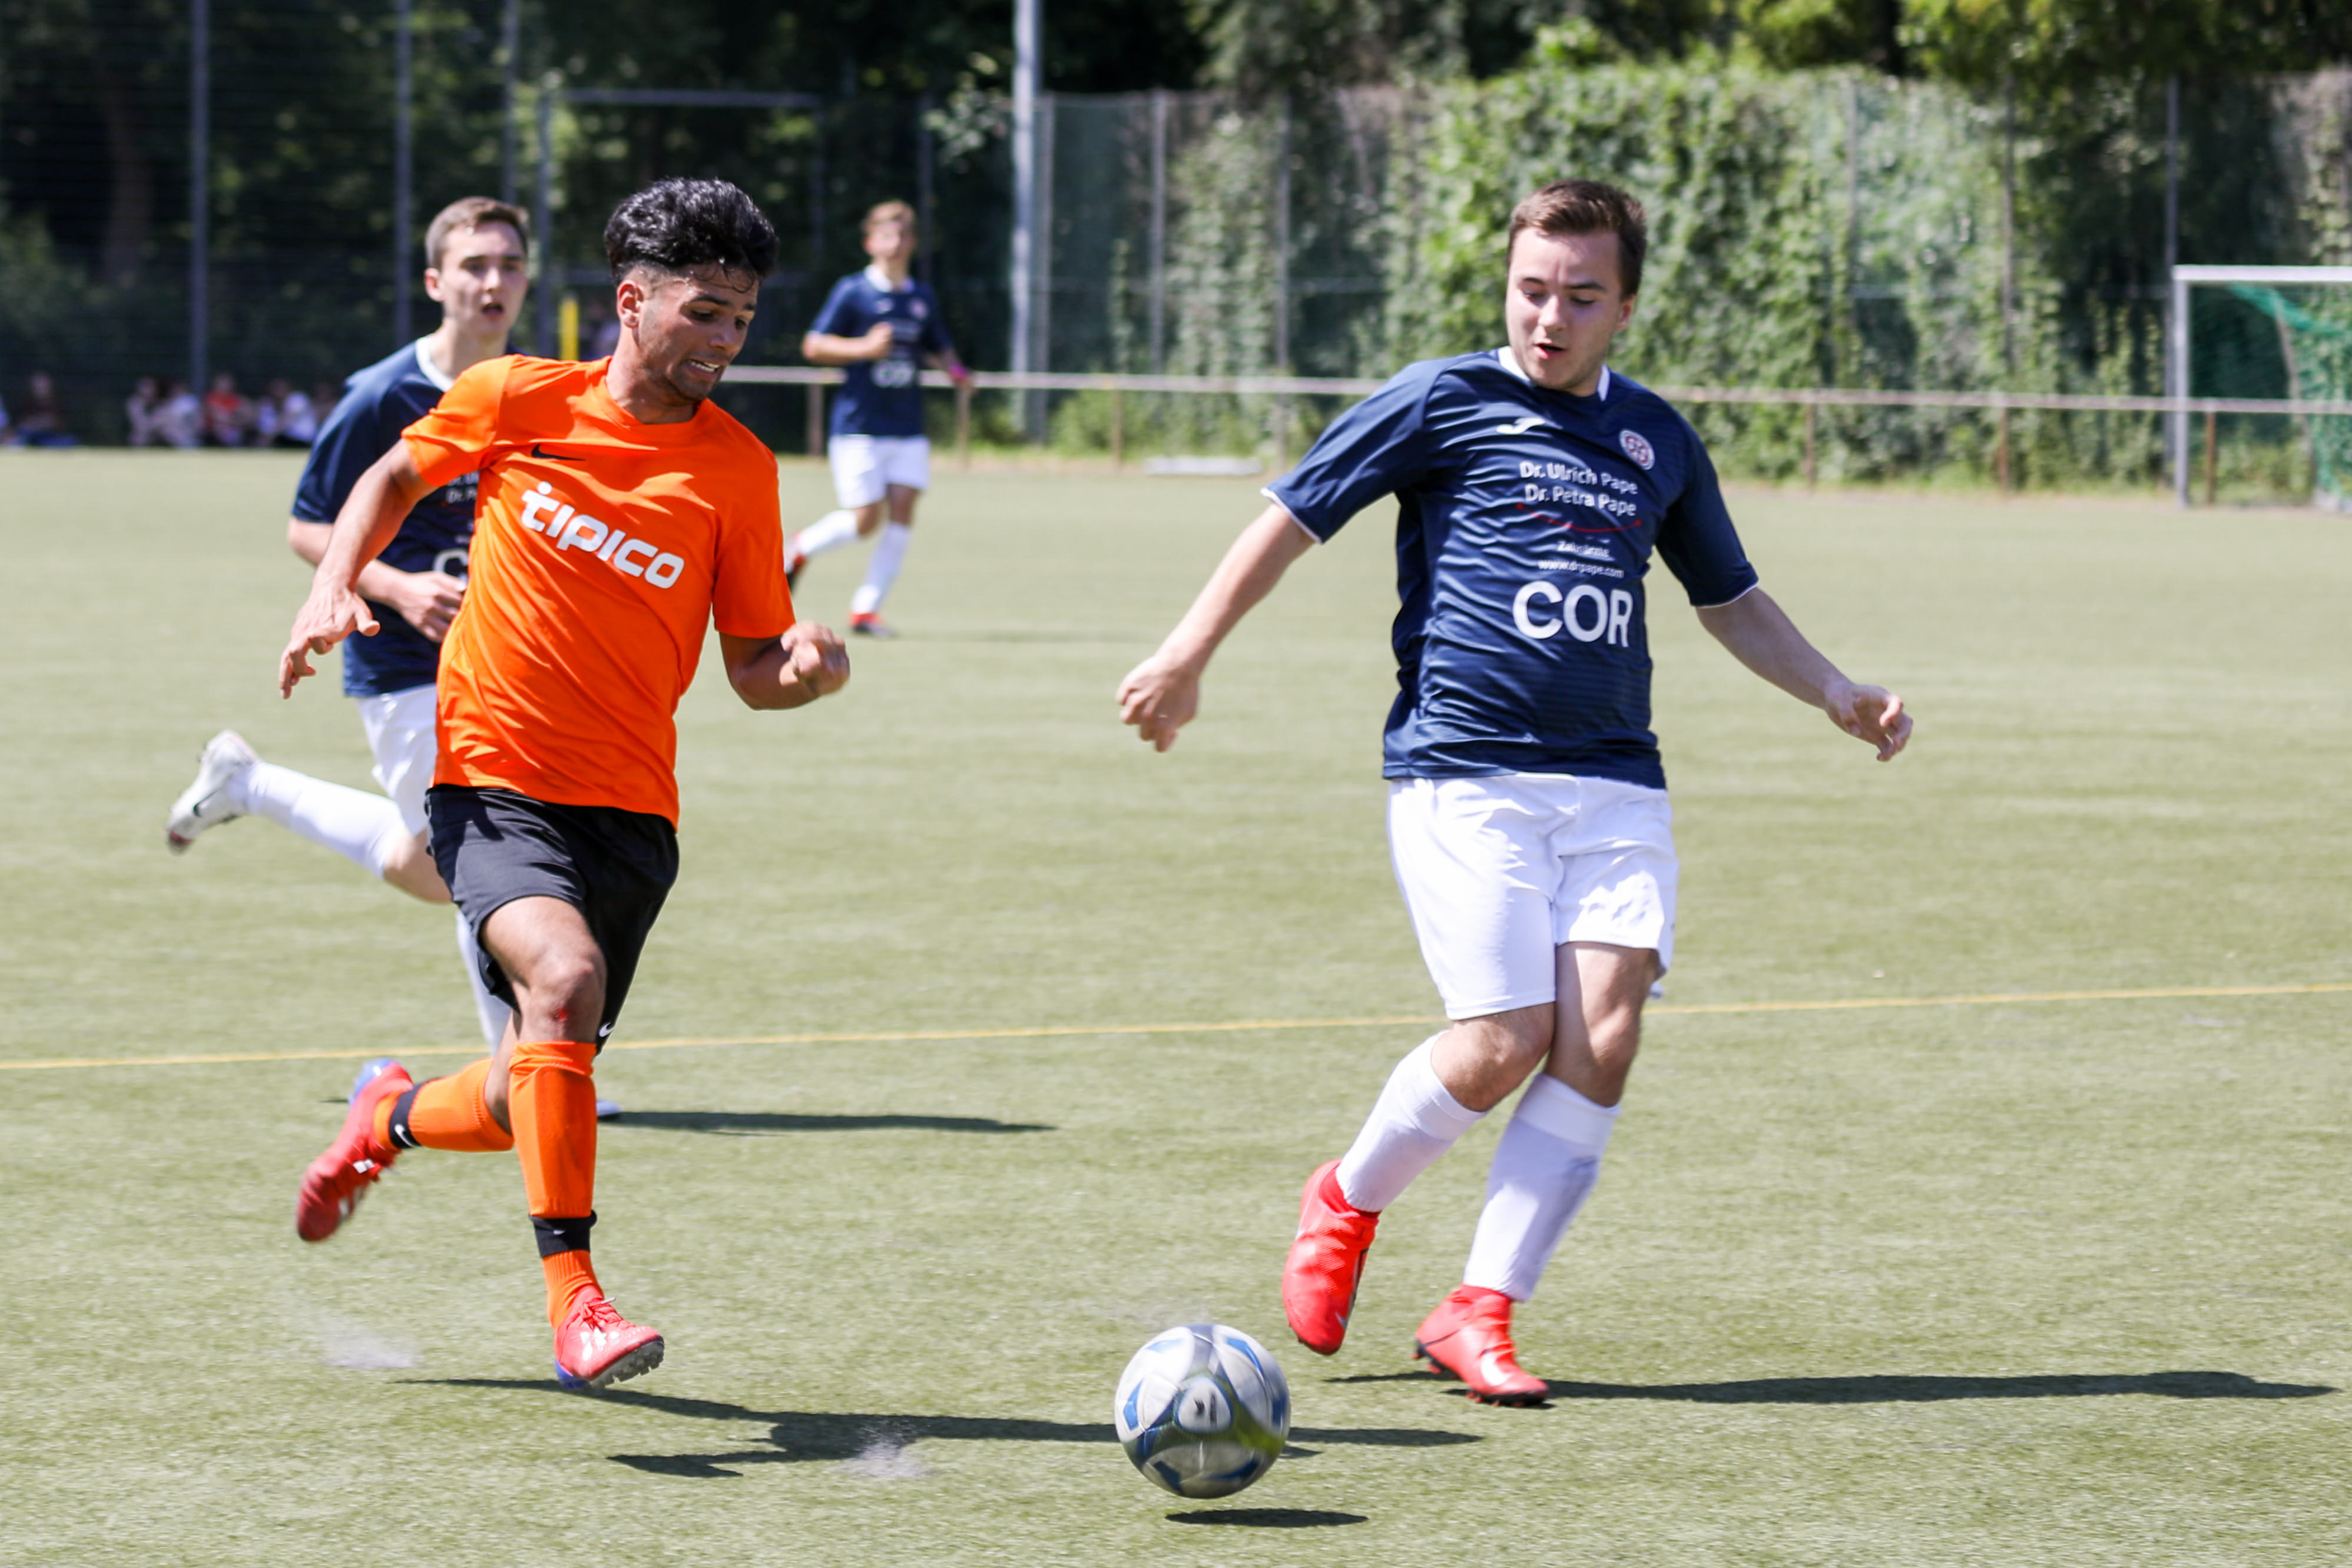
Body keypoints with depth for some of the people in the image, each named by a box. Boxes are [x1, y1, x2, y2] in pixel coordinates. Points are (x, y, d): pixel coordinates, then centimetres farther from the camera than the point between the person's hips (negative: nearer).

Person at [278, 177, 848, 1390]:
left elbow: (753, 669, 4)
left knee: (531, 1106, 4)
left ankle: (397, 1116, 41)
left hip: (629, 809, 3)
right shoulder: (516, 401, -2)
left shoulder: (737, 470, 0)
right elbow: (398, 476, 17)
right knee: (564, 973, -31)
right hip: (491, 778, -3)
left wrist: (809, 667, -18)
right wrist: (336, 586, 2)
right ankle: (574, 1302, -29)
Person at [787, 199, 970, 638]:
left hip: (908, 429, 4)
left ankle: (866, 609, 0)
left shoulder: (923, 298, 12)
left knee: (902, 512, -8)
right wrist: (863, 348, -18)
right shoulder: (853, 292, -3)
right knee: (866, 518, -8)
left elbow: (939, 348, 24)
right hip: (859, 424, -4)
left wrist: (953, 367, 2)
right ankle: (800, 548, 21)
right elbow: (813, 346, -4)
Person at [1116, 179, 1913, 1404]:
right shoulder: (1444, 401, 2)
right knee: (1505, 1041, -13)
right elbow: (1293, 516, 5)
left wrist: (1835, 694, 21)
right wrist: (1187, 655, 1)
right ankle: (1346, 1202, 16)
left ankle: (1479, 1313, -3)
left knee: (1602, 1038, -12)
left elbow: (1730, 600, 31)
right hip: (1463, 773, -4)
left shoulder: (1657, 440, 17)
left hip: (1617, 784, 5)